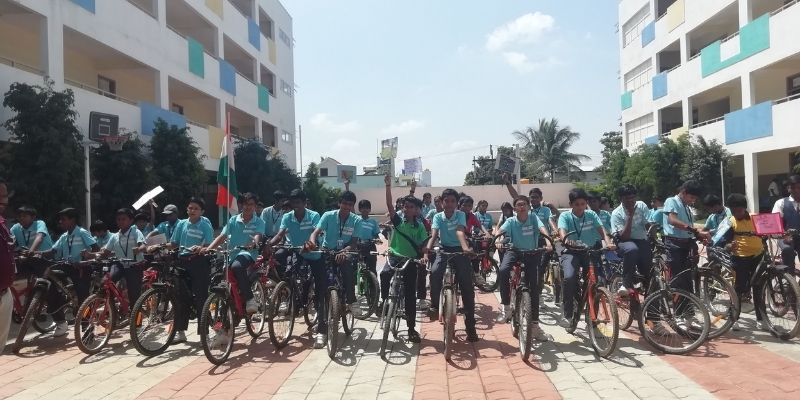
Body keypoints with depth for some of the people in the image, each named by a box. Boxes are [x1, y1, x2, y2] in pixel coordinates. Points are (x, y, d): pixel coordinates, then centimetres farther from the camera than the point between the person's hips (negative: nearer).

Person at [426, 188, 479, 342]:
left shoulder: (460, 215, -5)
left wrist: (465, 248, -43)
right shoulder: (438, 217, -1)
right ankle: (434, 305, -9)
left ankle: (470, 326, 4)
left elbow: (460, 232, -23)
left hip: (459, 250, -1)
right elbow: (434, 234, -15)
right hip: (444, 249, 1)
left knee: (467, 286, -7)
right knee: (434, 272, -31)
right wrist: (428, 248, -36)